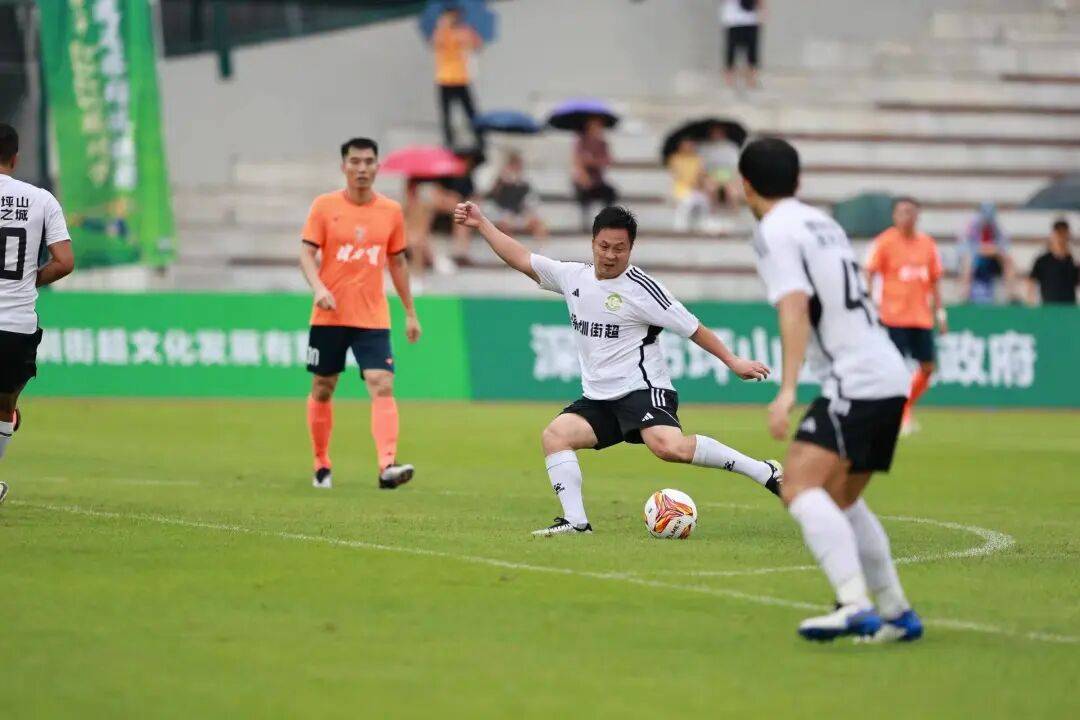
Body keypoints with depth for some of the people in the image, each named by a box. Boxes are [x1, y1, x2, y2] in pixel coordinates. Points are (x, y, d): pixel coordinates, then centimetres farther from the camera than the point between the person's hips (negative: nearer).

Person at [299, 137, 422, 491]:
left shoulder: (391, 211, 6)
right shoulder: (325, 206, -1)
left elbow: (397, 262, 14)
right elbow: (307, 252, -5)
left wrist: (410, 313, 14)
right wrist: (318, 287, -24)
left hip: (373, 318, 1)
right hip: (329, 315, 0)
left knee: (383, 386, -16)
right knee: (322, 389, 8)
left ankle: (387, 467, -26)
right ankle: (321, 466, 25)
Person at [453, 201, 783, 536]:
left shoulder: (641, 288, -10)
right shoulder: (574, 276, 8)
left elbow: (692, 328, -5)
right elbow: (522, 259, 18)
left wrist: (733, 362, -7)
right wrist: (481, 223, 16)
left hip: (644, 391, -7)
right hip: (598, 400, 7)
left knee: (668, 446, -31)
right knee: (554, 434, -14)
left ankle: (764, 472, -24)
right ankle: (575, 520, -11)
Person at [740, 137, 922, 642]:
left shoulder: (775, 232, -6)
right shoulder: (821, 222, 20)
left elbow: (795, 309, -20)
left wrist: (787, 389, -29)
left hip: (855, 379, -9)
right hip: (889, 376, 9)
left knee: (800, 486, -20)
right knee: (839, 501, 20)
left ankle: (855, 605, -35)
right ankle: (897, 614, 22)